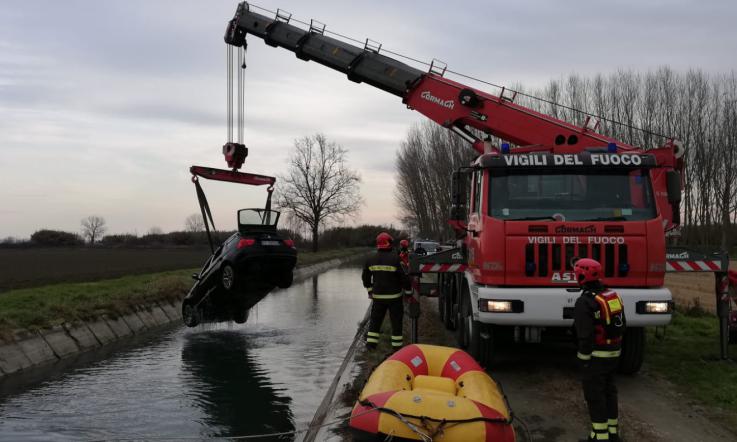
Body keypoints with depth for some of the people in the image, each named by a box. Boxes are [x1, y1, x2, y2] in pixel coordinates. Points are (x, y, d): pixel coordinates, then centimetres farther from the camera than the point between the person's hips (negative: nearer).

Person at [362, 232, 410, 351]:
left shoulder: (371, 259, -1)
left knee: (375, 319, 15)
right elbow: (404, 277, -12)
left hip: (377, 296, 3)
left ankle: (371, 342, 14)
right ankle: (397, 345, 13)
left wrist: (369, 289, 23)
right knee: (396, 321, 8)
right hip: (394, 296, -3)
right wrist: (408, 289, 2)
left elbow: (365, 277, 10)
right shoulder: (395, 258, -16)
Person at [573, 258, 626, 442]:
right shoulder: (613, 296, 6)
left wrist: (584, 360, -14)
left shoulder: (585, 302, -20)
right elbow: (622, 325, 13)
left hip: (595, 355, -8)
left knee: (594, 395, 1)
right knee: (608, 391, 18)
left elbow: (585, 335, -22)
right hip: (613, 353, 8)